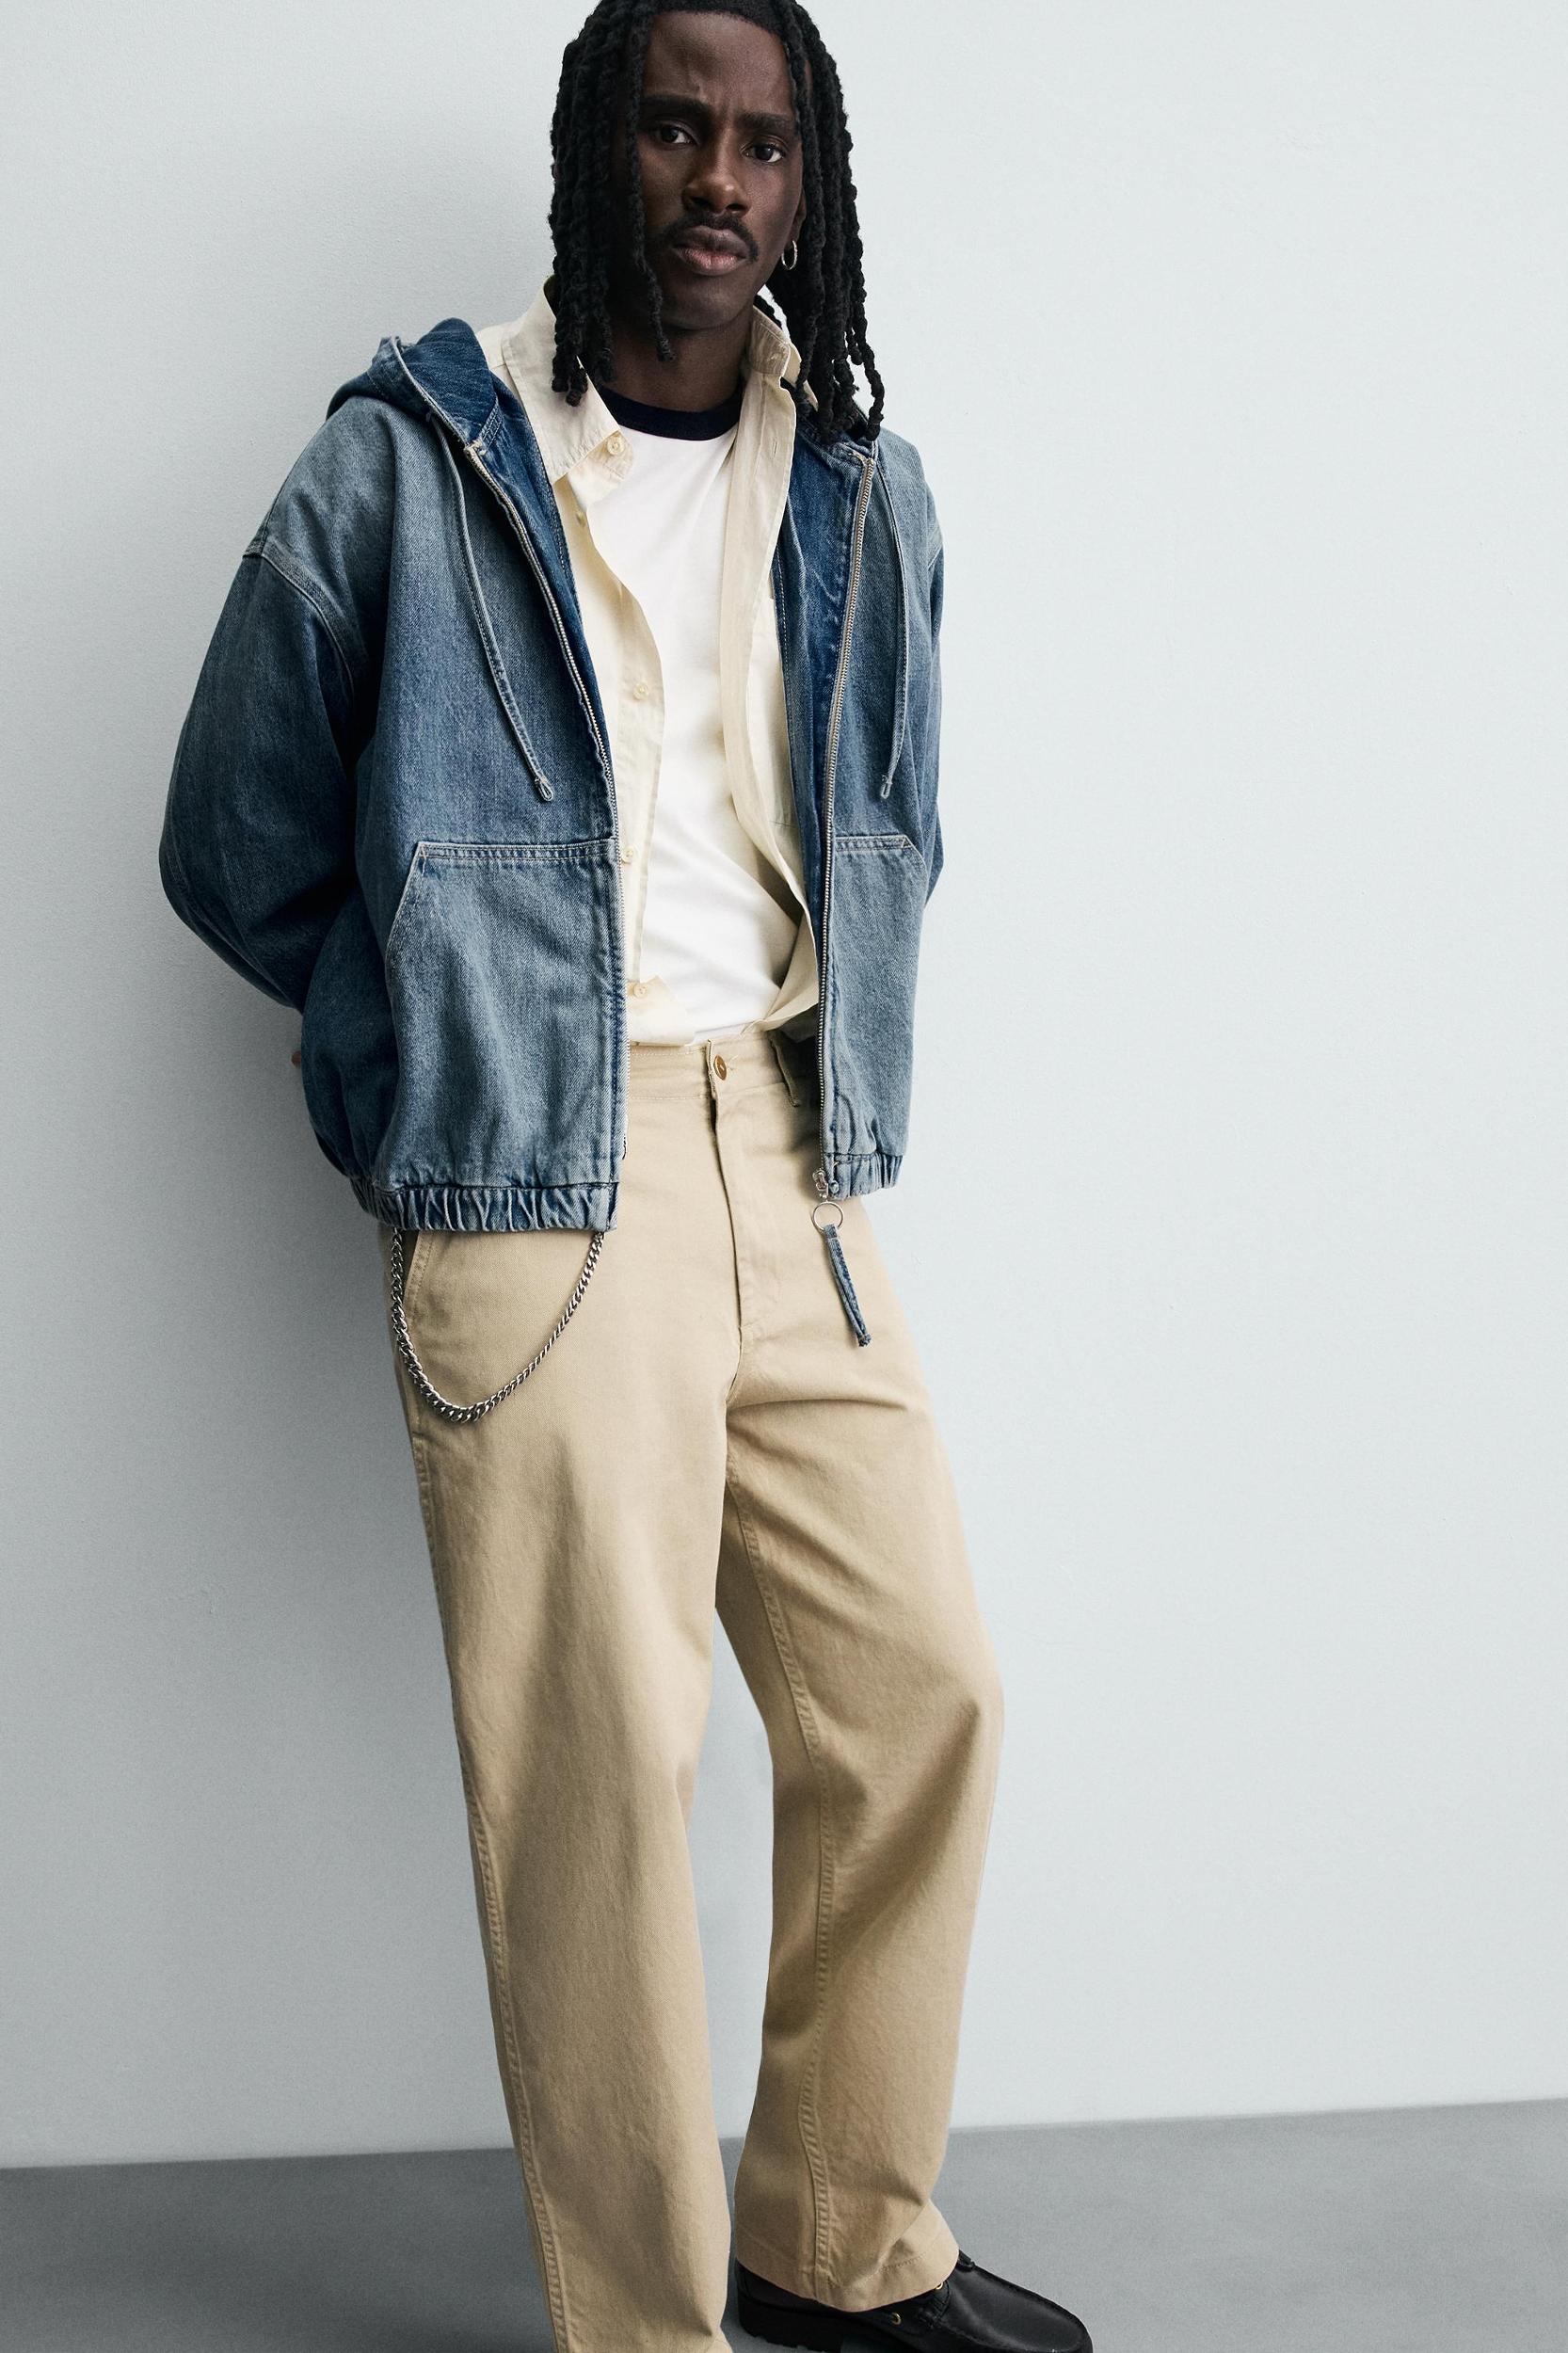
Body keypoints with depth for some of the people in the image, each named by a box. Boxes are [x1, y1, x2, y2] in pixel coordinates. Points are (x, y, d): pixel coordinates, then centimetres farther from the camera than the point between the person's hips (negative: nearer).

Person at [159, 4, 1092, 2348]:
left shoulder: (870, 498, 11)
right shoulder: (405, 466, -2)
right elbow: (238, 855, 3)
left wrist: (822, 1084, 13)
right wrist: (453, 1043, 5)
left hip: (797, 1169, 5)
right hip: (535, 1193, -5)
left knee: (922, 1692, 7)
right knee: (600, 1761, -3)